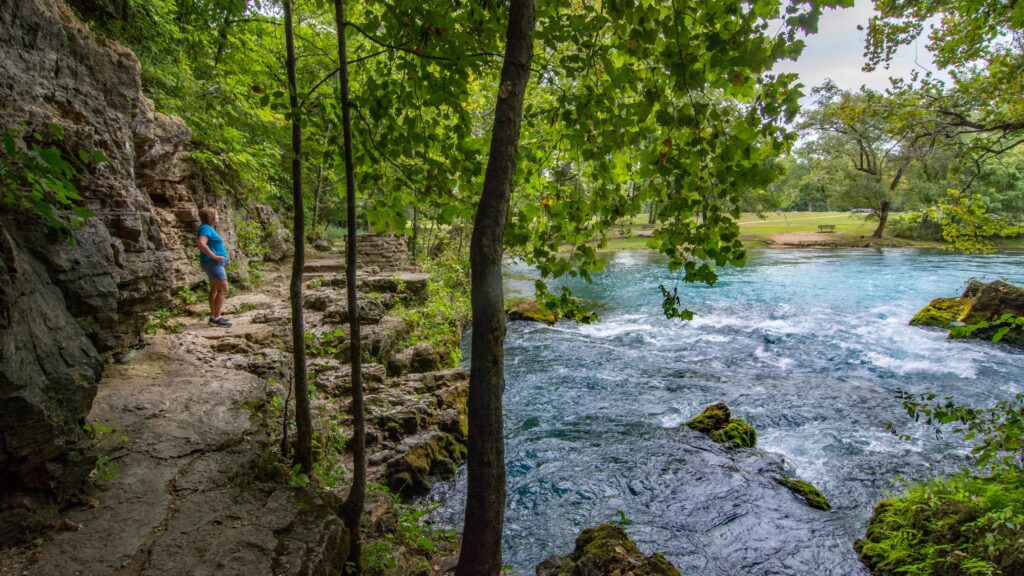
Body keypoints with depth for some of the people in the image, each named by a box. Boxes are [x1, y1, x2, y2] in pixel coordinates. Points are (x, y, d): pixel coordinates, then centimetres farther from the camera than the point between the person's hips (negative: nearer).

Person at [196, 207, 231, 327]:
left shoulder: (208, 229, 14)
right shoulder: (206, 229, -16)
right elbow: (200, 243, -32)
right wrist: (214, 256, -26)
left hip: (214, 263, 11)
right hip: (213, 263, -11)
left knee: (215, 290, 14)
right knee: (223, 290, -11)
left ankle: (214, 316, 19)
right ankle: (216, 318, -11)